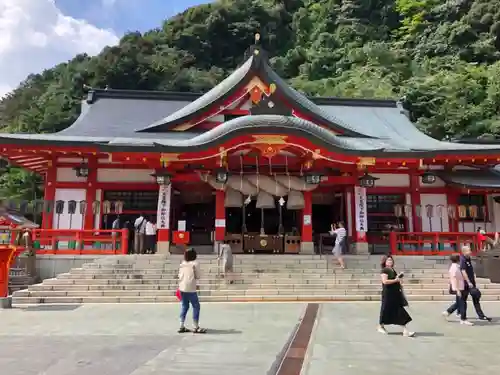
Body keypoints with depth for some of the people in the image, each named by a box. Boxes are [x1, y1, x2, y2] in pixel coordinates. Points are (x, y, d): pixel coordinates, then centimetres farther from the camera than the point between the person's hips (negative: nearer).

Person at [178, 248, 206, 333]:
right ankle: (195, 327, 4)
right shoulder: (195, 263, -9)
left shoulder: (182, 264, 7)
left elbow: (180, 276, 12)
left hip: (182, 288, 6)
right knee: (196, 306, 3)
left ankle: (181, 326, 16)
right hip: (191, 289, -6)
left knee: (184, 306, 15)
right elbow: (198, 276, -6)